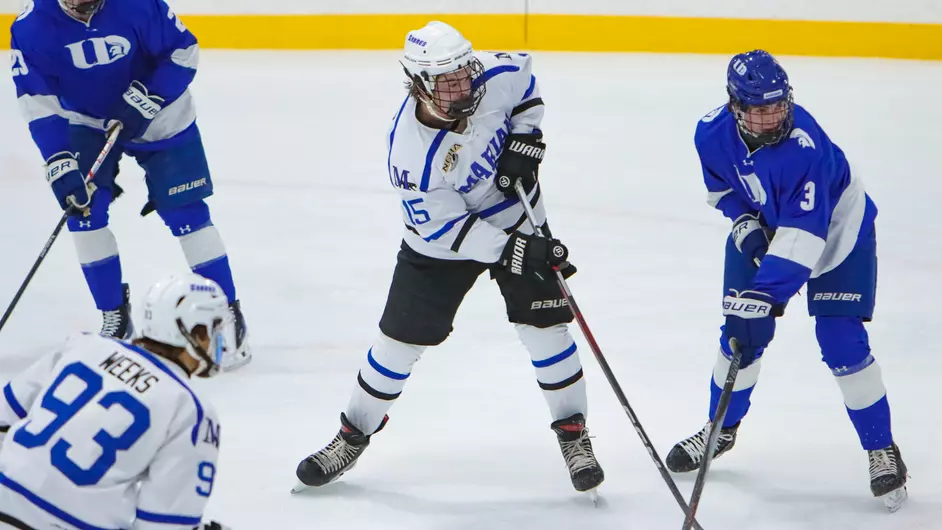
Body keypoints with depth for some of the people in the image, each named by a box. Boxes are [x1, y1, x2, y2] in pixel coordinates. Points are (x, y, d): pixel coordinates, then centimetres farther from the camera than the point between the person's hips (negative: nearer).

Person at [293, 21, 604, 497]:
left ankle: (573, 434, 13)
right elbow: (447, 227, -27)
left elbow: (525, 77, 2)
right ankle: (353, 435, 21)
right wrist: (514, 252, -34)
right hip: (441, 240, -2)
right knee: (400, 338, 2)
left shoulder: (496, 76, -24)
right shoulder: (410, 154, -32)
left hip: (517, 219, 2)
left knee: (544, 326, -4)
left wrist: (525, 139, -11)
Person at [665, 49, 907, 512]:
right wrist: (743, 222, -15)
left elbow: (803, 236, -42)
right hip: (762, 230, 5)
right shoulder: (712, 132, -21)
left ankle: (881, 450, 2)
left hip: (837, 231, -5)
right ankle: (722, 427, 27)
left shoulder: (805, 147, -39)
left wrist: (761, 297, -46)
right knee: (741, 333, 4)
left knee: (842, 343, -12)